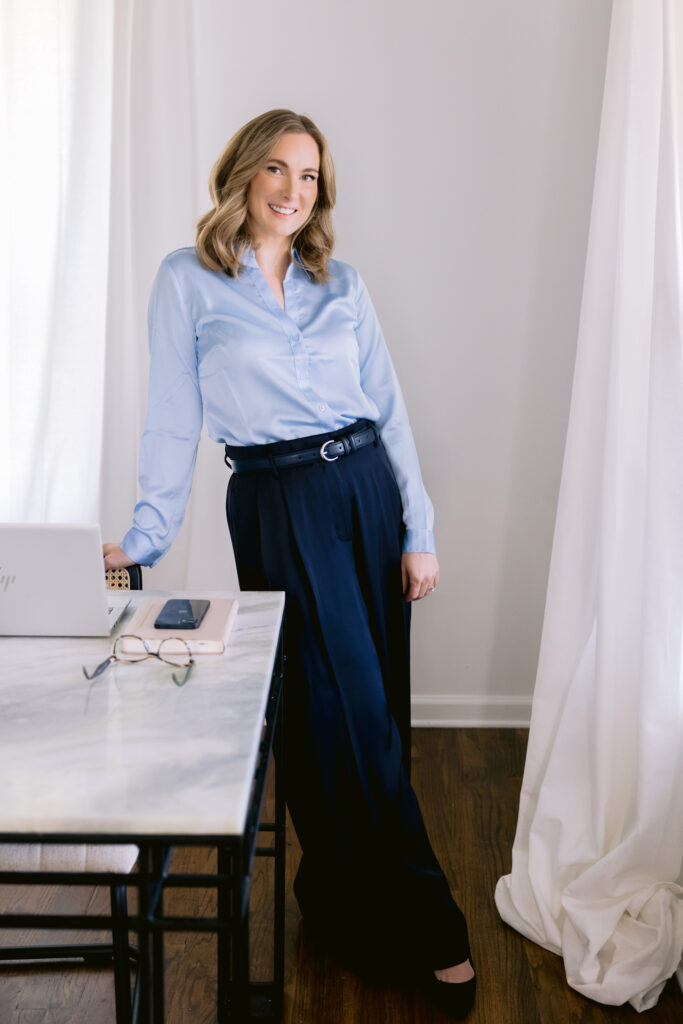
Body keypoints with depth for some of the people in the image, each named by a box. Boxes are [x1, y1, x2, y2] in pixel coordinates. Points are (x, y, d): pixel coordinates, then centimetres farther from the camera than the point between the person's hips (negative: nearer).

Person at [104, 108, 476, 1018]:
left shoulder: (342, 284, 11)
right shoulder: (188, 281, 1)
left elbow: (390, 411, 9)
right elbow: (174, 420, 0)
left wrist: (418, 532, 4)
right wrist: (147, 537, -4)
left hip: (368, 491, 4)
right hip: (278, 507, -4)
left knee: (375, 705, 8)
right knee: (351, 713, -4)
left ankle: (343, 894, 29)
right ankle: (427, 927, 10)